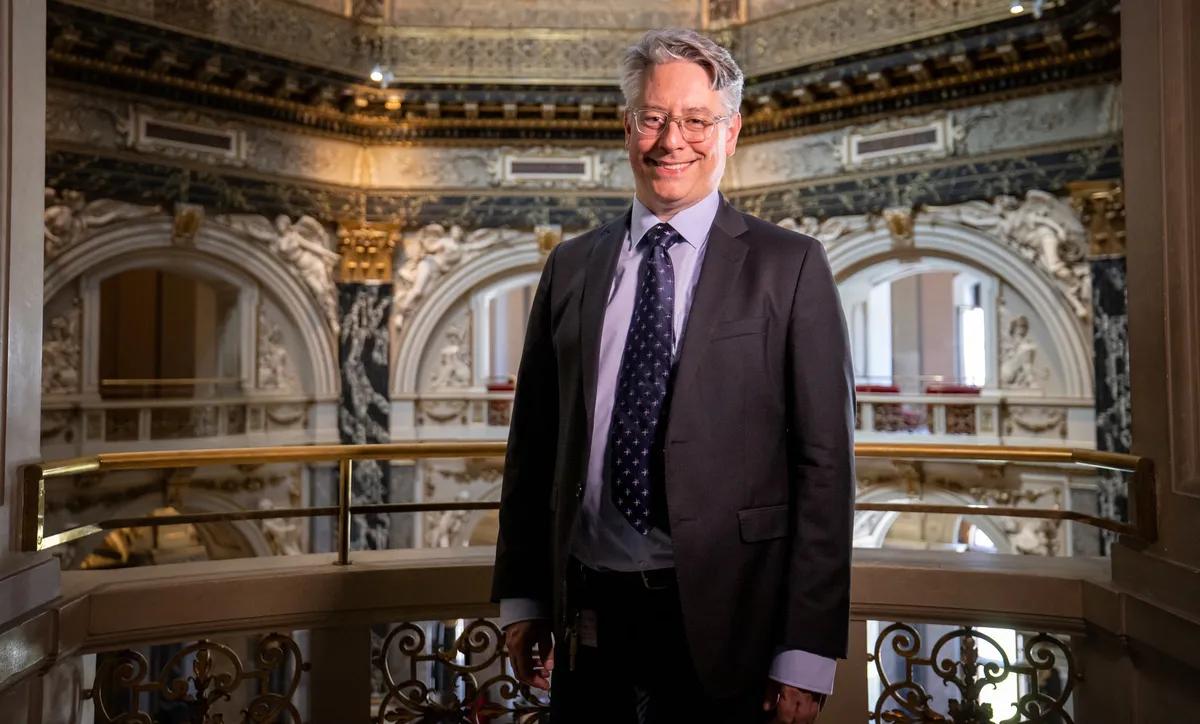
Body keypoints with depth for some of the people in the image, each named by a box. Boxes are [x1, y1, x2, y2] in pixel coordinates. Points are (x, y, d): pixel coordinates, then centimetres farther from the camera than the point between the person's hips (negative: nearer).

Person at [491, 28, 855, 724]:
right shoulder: (570, 267, 6)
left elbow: (825, 463, -8)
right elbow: (534, 443, 8)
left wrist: (807, 655, -10)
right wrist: (521, 596, 6)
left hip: (724, 626, -2)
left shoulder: (791, 266, -4)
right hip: (587, 620, 3)